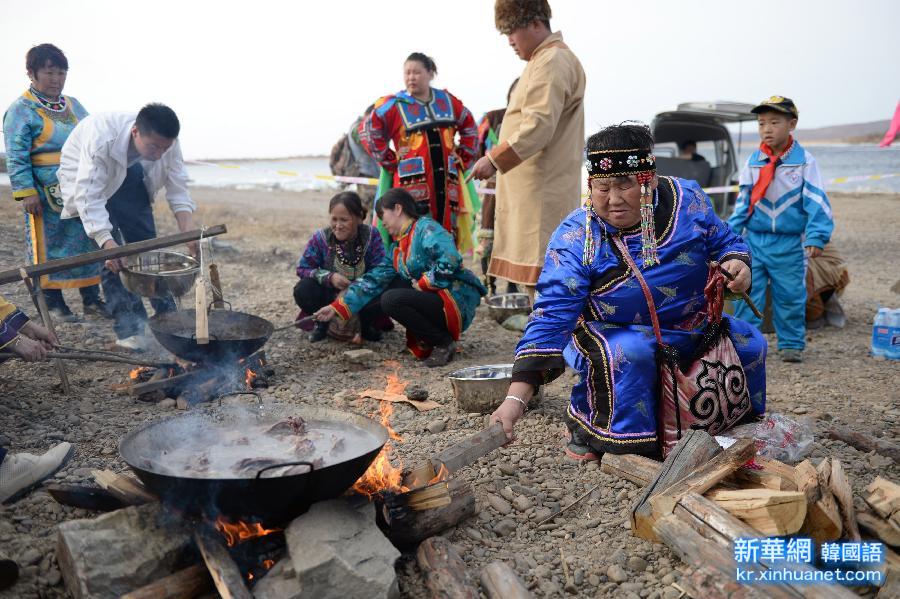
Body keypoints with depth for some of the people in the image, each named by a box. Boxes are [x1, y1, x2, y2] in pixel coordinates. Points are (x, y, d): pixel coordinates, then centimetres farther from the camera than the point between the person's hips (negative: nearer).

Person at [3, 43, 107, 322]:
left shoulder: (74, 105, 14)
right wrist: (26, 192, -17)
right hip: (47, 194, -6)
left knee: (87, 241, 8)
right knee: (49, 244, 3)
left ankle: (91, 299, 17)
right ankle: (53, 302, 13)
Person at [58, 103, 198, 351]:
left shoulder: (167, 142, -26)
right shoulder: (102, 138, -42)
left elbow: (178, 191, -21)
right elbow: (89, 196, -43)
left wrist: (189, 233, -34)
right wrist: (107, 242, -53)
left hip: (130, 178, 5)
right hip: (88, 179, -4)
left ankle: (167, 314, 15)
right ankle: (129, 327, -10)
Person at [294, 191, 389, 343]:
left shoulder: (371, 236, -13)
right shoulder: (320, 238, -13)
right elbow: (302, 268, -10)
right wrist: (329, 277, -28)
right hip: (330, 295, 0)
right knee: (302, 290, -29)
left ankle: (364, 324, 3)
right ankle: (323, 323, 3)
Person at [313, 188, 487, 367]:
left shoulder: (426, 227, -9)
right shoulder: (396, 248, 16)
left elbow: (449, 261, -25)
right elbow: (373, 280, 10)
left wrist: (421, 285, -14)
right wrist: (337, 308, 4)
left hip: (458, 300, -9)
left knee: (392, 300, -21)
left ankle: (444, 342, -7)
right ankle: (427, 340, 8)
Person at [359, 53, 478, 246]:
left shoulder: (447, 101, 13)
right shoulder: (395, 105, 0)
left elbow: (469, 126, 26)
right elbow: (368, 130, -2)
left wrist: (464, 157, 16)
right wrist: (389, 161, -3)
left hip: (447, 179, 4)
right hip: (413, 180, -4)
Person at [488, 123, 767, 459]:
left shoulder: (687, 199, -12)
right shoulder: (575, 239, -24)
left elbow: (724, 242, 7)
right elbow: (550, 318, -30)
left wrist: (736, 264, -20)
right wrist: (516, 398, -39)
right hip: (616, 333, -5)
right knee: (626, 353, -36)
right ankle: (588, 431, -11)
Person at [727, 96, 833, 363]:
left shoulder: (804, 161, -5)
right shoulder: (753, 162, 4)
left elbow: (816, 202, -8)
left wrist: (816, 236, -15)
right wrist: (731, 234, 6)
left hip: (789, 243, -2)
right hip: (754, 241, 3)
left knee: (790, 296, 7)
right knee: (747, 294, 0)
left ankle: (791, 344, 21)